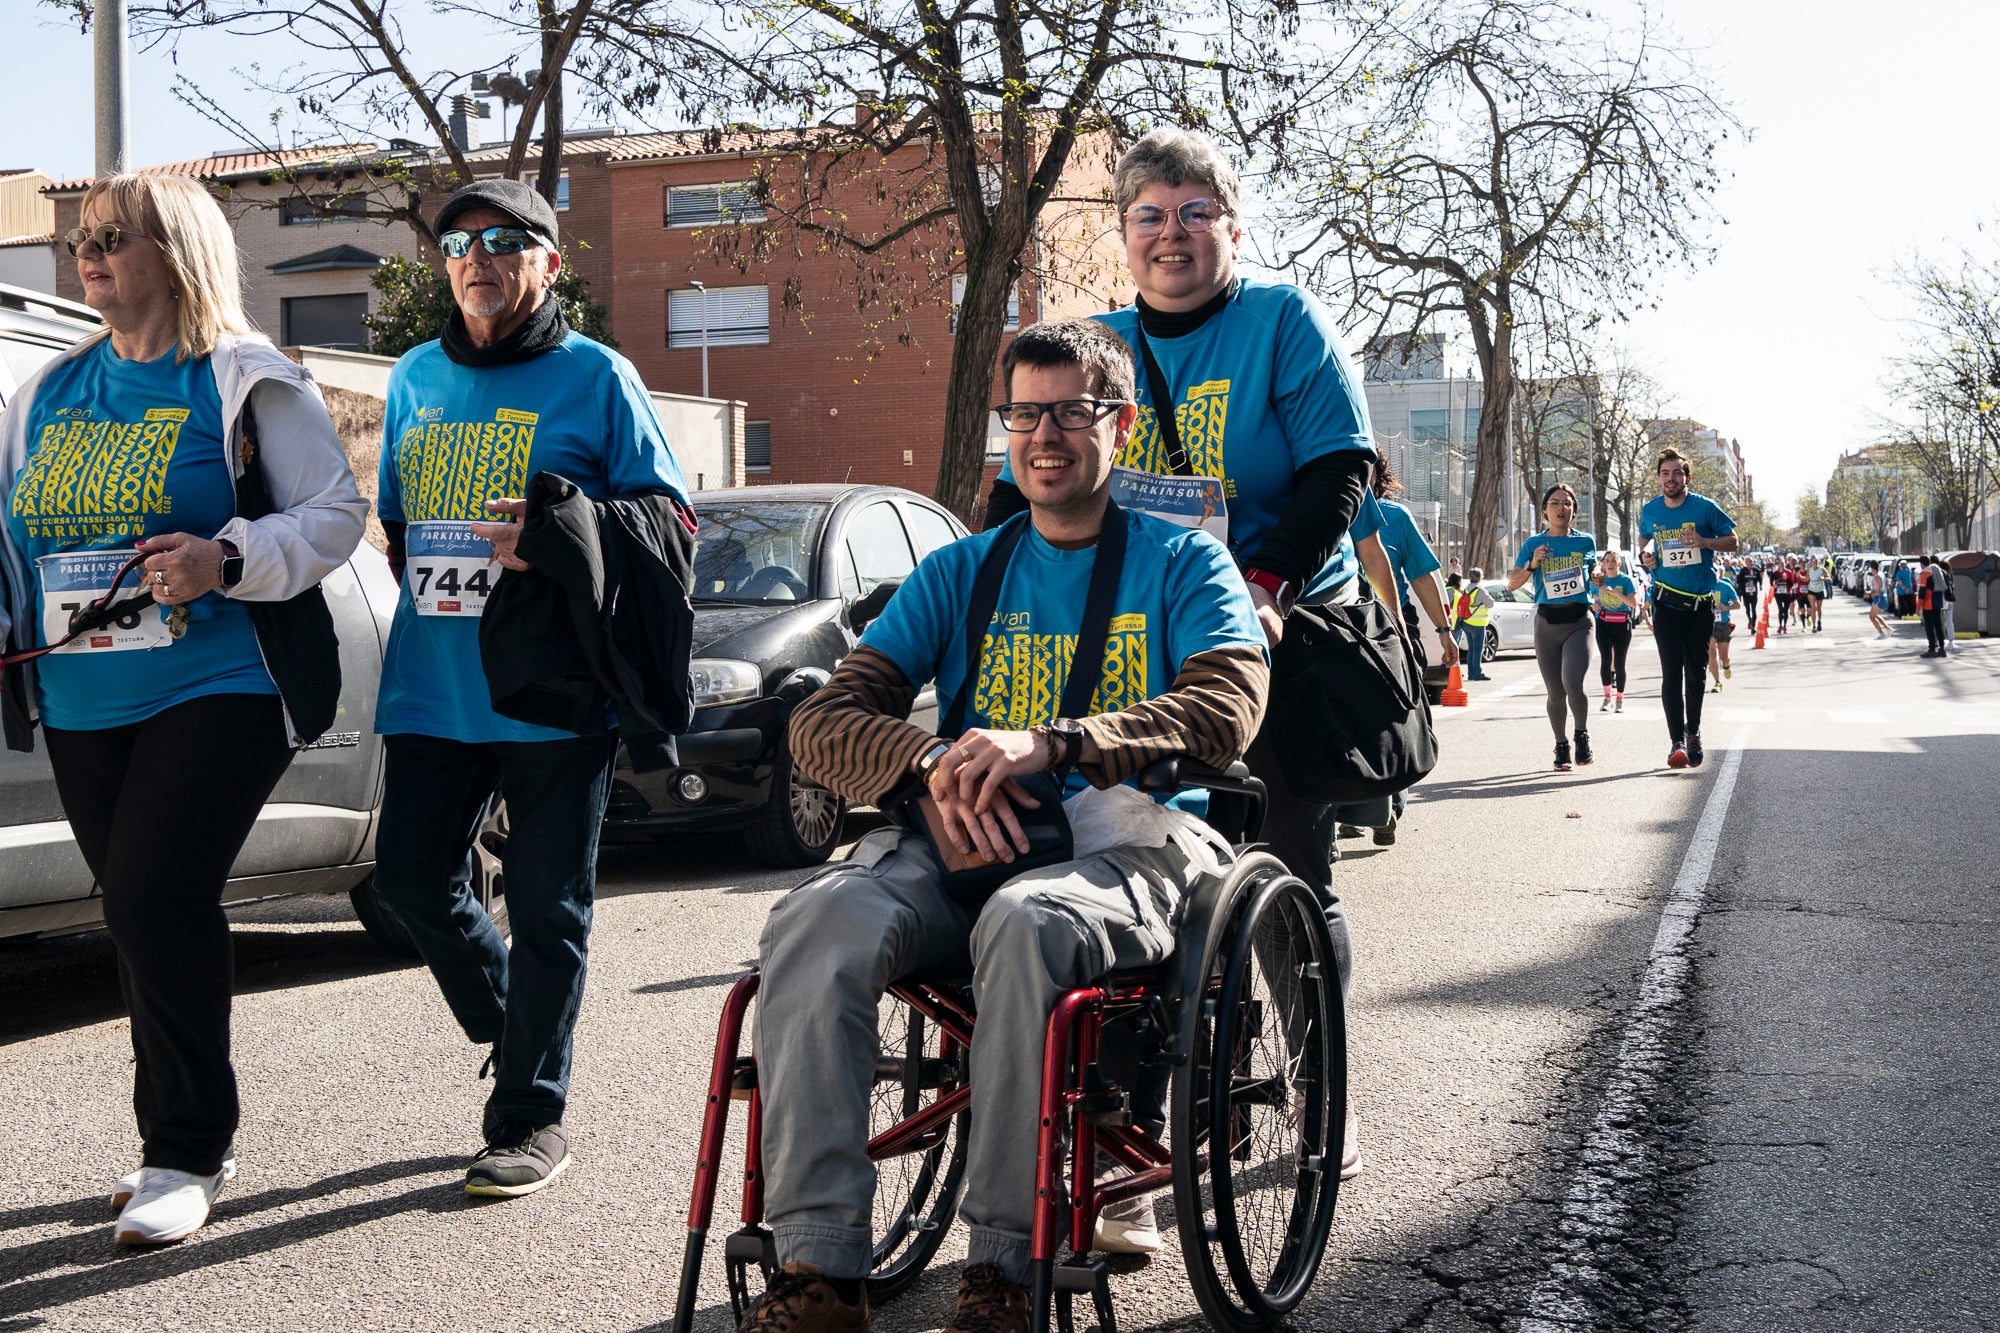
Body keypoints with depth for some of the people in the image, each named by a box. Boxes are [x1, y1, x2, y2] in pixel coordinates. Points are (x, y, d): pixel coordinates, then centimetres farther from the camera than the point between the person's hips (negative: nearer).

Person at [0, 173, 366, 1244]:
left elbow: (336, 513, -6)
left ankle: (185, 1153, 0)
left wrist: (229, 561, -20)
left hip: (219, 690, -6)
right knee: (144, 916, 12)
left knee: (153, 897, -15)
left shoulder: (246, 381, -3)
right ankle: (195, 1140, 27)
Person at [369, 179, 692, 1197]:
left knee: (547, 905, 0)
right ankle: (512, 1031, 31)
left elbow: (667, 514, -1)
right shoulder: (415, 378, 16)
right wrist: (416, 570, 8)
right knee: (409, 875, 5)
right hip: (431, 689, 5)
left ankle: (530, 1117, 12)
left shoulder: (595, 377, 0)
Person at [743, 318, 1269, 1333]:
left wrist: (1048, 744, -23)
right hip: (959, 840, 3)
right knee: (812, 925, -28)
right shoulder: (959, 573, 20)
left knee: (1024, 923, -38)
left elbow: (1227, 708, -8)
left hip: (1126, 842, -3)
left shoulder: (1183, 563, 12)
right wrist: (933, 764, -15)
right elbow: (824, 722, 9)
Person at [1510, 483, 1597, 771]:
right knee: (1555, 692, 5)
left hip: (1579, 621, -1)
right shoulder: (1533, 544, 5)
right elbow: (1511, 583, 1)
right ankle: (1561, 746, 24)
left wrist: (1600, 578, 9)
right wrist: (1532, 564, -12)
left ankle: (1582, 734, 3)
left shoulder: (1586, 542, 7)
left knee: (1572, 683, -21)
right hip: (1546, 623, 1)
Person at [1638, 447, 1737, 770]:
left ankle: (1693, 733, 28)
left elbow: (1732, 540, 1)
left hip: (1700, 603, -1)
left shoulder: (1705, 508, -6)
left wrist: (1704, 542, -18)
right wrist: (1644, 555, -2)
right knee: (1671, 673, -10)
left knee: (1695, 673, 9)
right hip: (1666, 602, 1)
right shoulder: (1650, 511, 2)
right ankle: (1677, 742, -13)